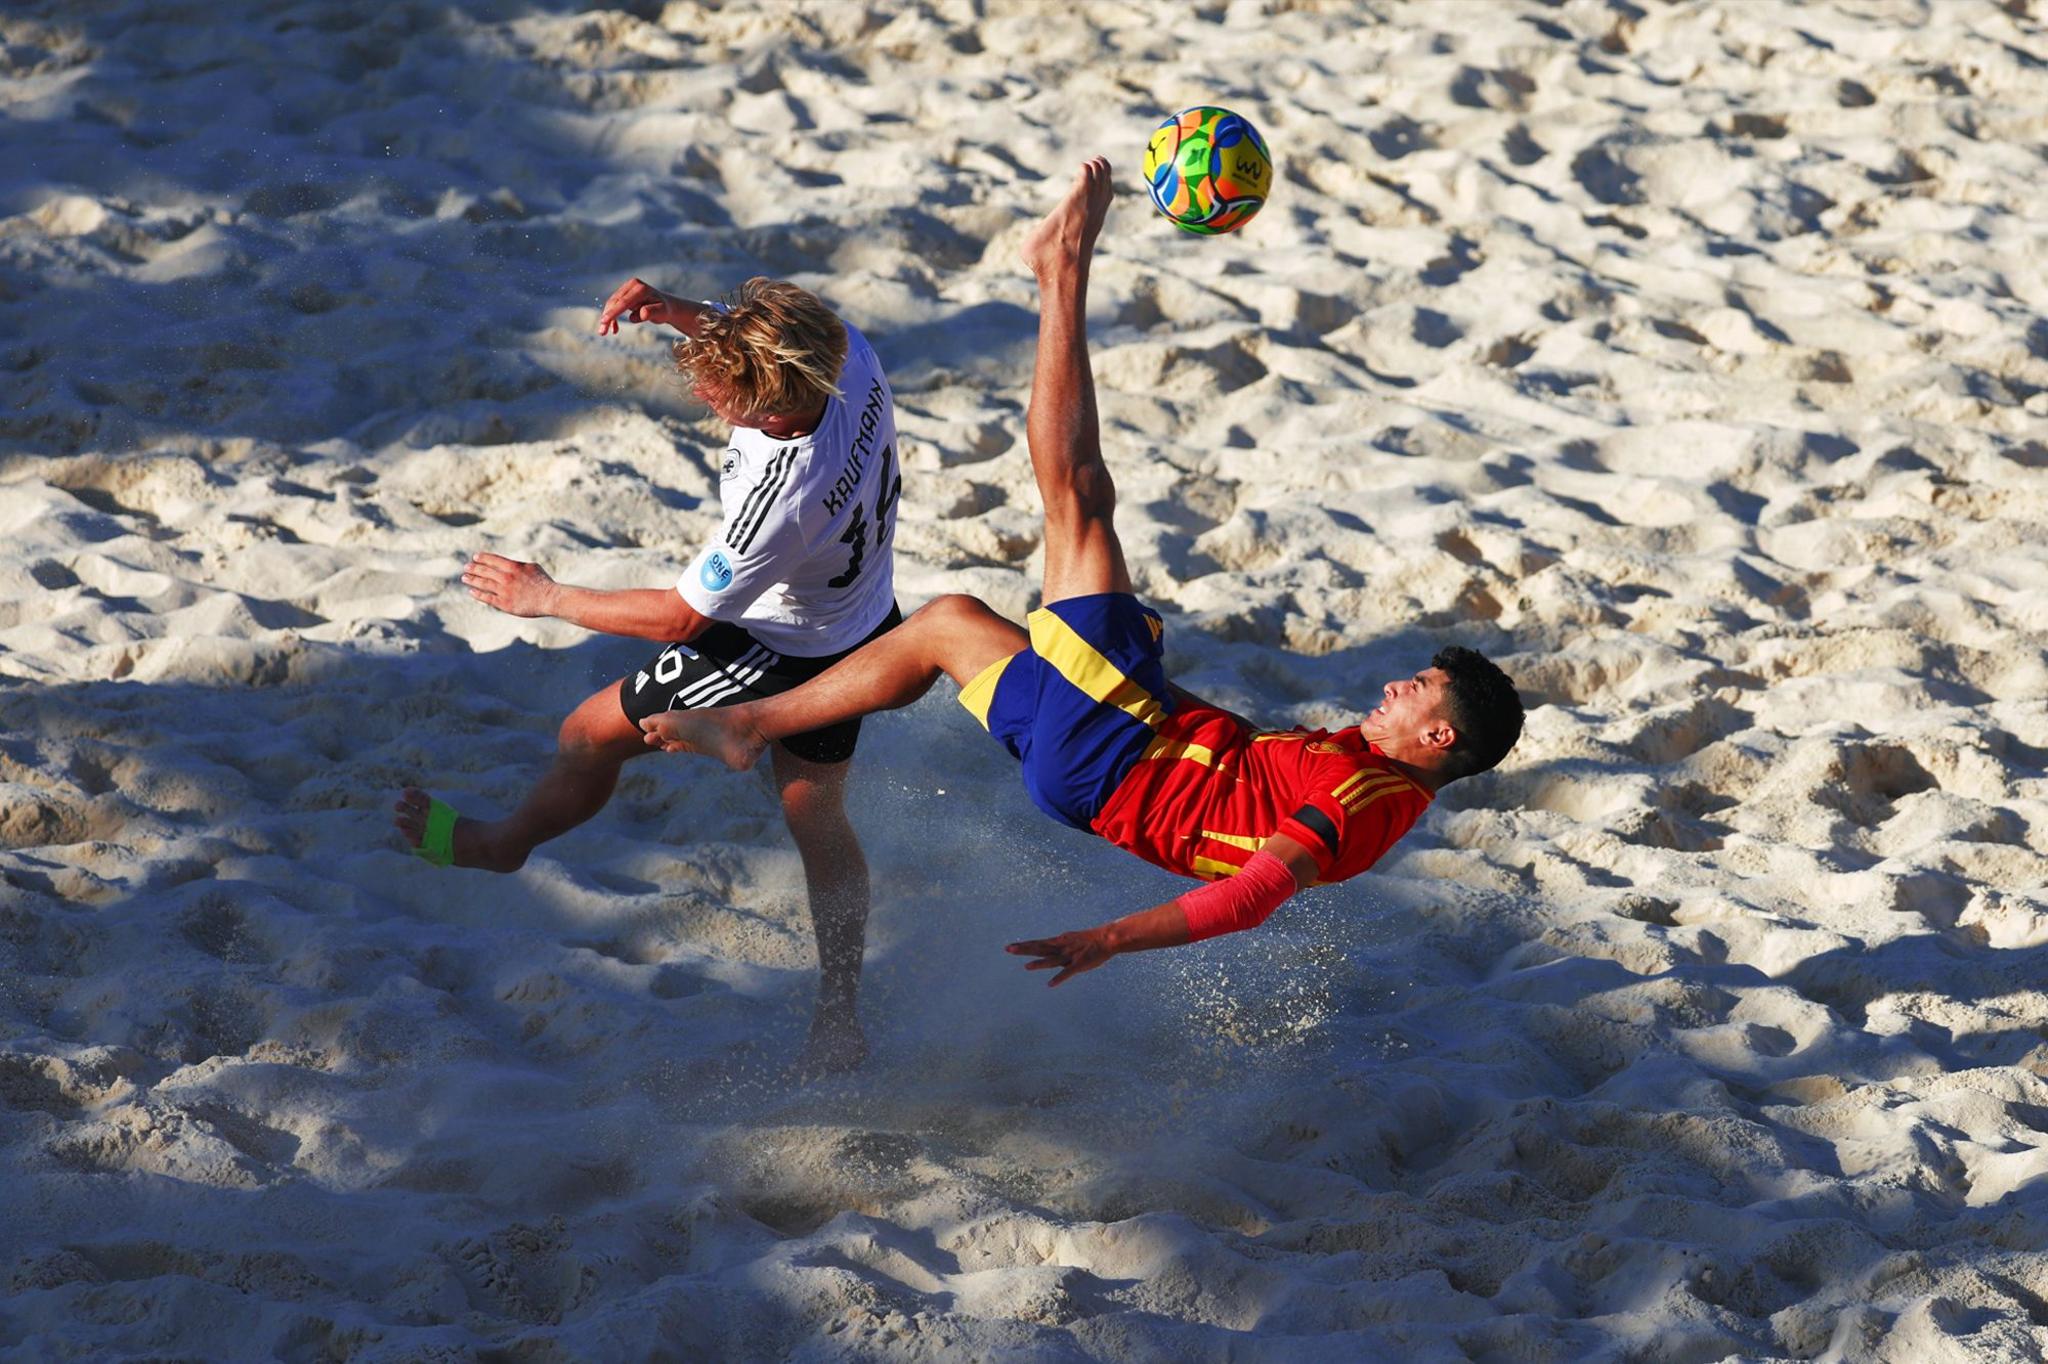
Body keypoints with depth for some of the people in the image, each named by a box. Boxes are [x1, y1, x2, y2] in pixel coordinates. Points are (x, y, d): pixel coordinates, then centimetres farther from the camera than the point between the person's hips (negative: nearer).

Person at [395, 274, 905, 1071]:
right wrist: (677, 311, -16)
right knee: (814, 816, 25)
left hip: (784, 655, -8)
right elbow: (757, 340, 2)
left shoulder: (781, 500, -42)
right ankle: (839, 1022, 35)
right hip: (861, 622, 8)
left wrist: (547, 599, -15)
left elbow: (679, 617, -26)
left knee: (590, 735, 14)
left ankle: (502, 844, 42)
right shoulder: (849, 356, -25)